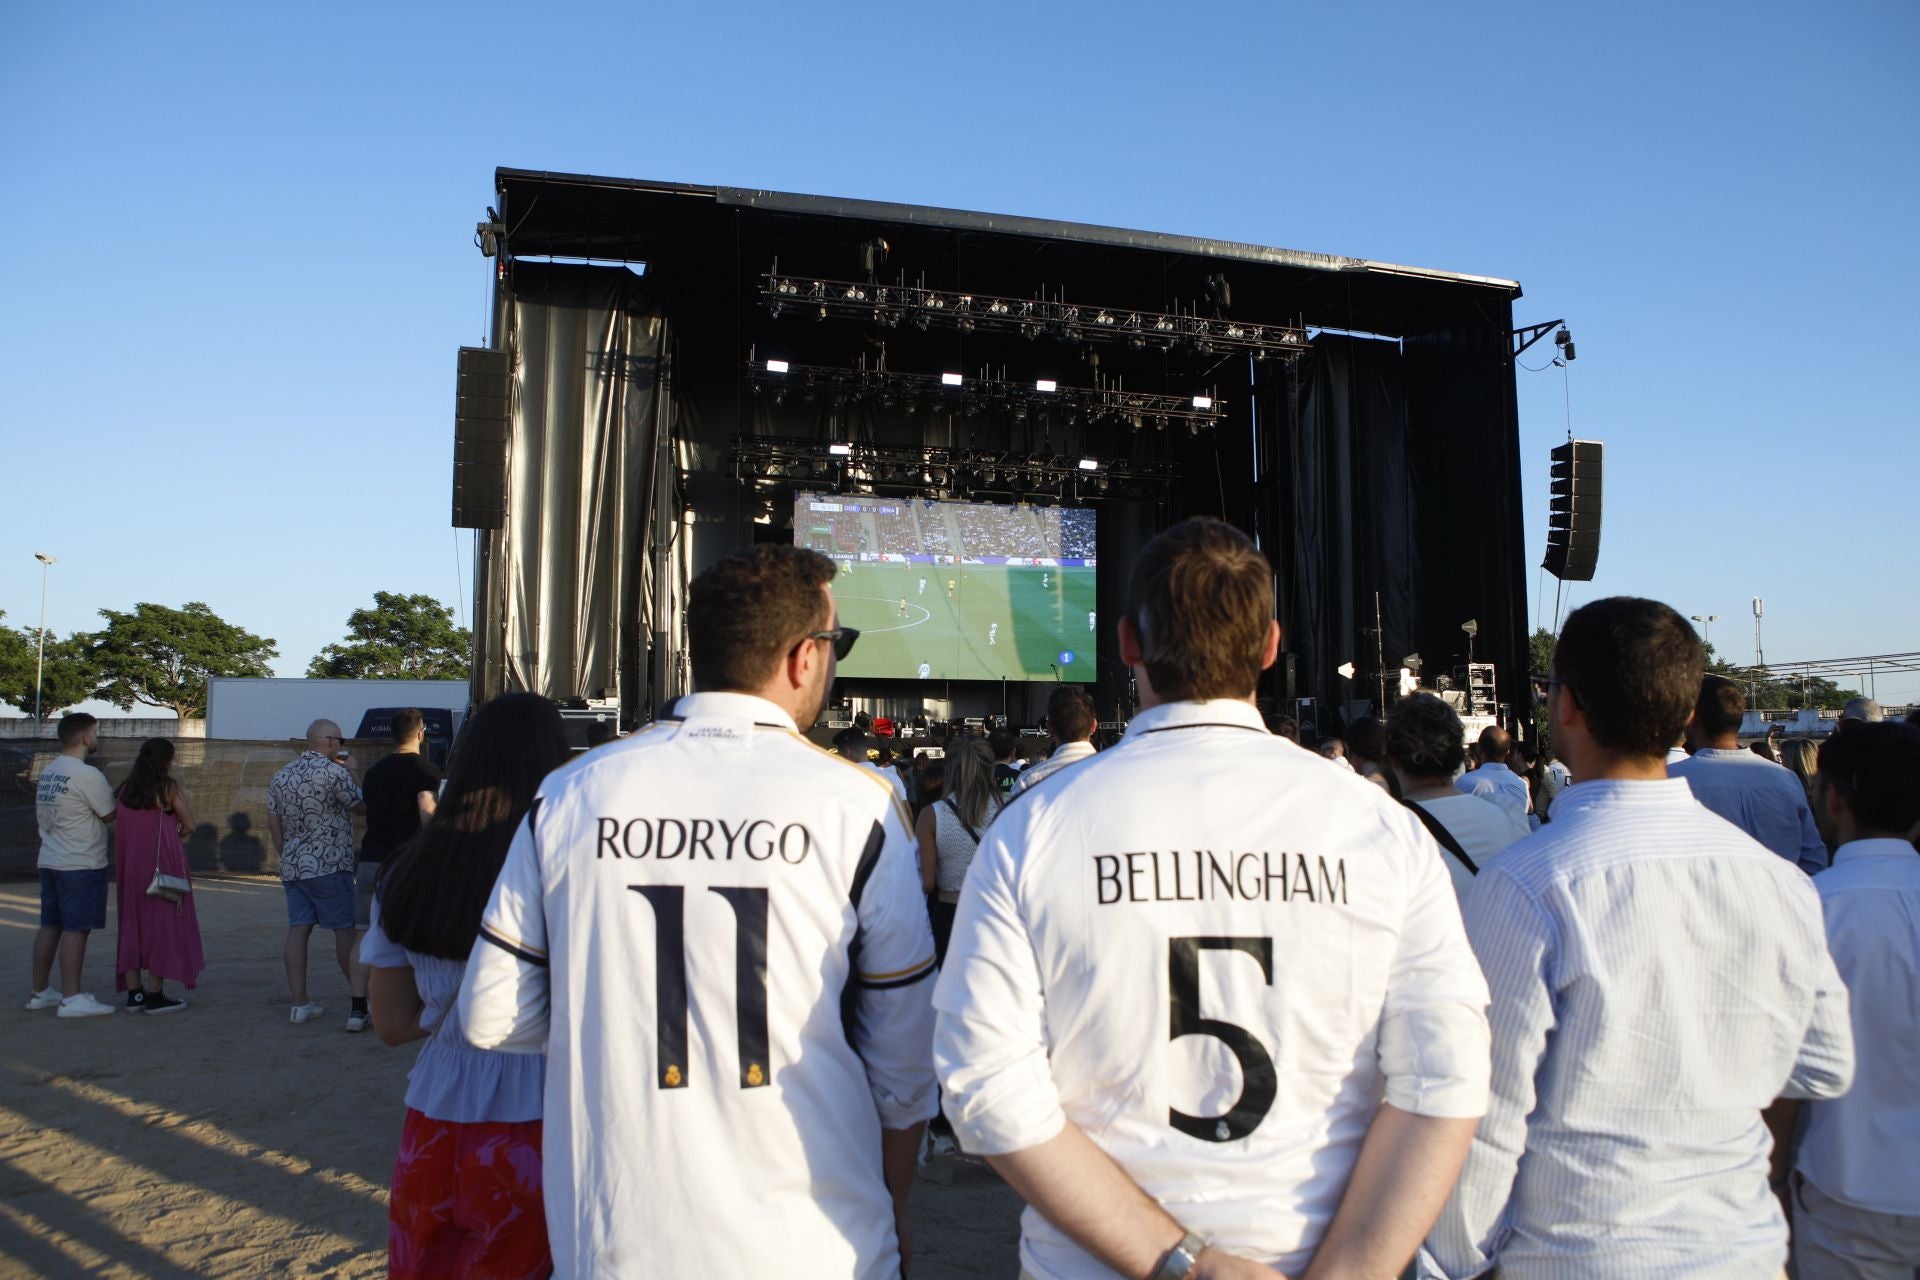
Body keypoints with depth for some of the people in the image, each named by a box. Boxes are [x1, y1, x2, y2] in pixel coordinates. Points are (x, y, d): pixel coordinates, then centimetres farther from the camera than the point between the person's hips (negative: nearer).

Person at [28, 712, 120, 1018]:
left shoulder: (47, 772, 11)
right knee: (76, 929, -5)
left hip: (49, 862, 9)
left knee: (50, 925, 14)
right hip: (81, 865, -9)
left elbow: (40, 815, 16)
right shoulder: (87, 775, -17)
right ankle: (71, 999, -4)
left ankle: (40, 992, 22)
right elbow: (110, 815, -11)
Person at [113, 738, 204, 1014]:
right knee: (163, 925, 1)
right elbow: (189, 826, -6)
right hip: (162, 865, -6)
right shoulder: (169, 788, -9)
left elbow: (119, 829, 10)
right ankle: (155, 995, 2)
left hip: (130, 867, 6)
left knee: (132, 924, 12)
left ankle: (134, 992, 17)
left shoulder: (126, 790, 7)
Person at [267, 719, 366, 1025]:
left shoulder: (281, 776, 11)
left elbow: (273, 824, 14)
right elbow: (362, 807, -3)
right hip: (328, 866, -7)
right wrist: (352, 773, 7)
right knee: (346, 930, 4)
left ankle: (300, 1004, 4)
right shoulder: (334, 772, -12)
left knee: (298, 931, 4)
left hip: (292, 867, 7)